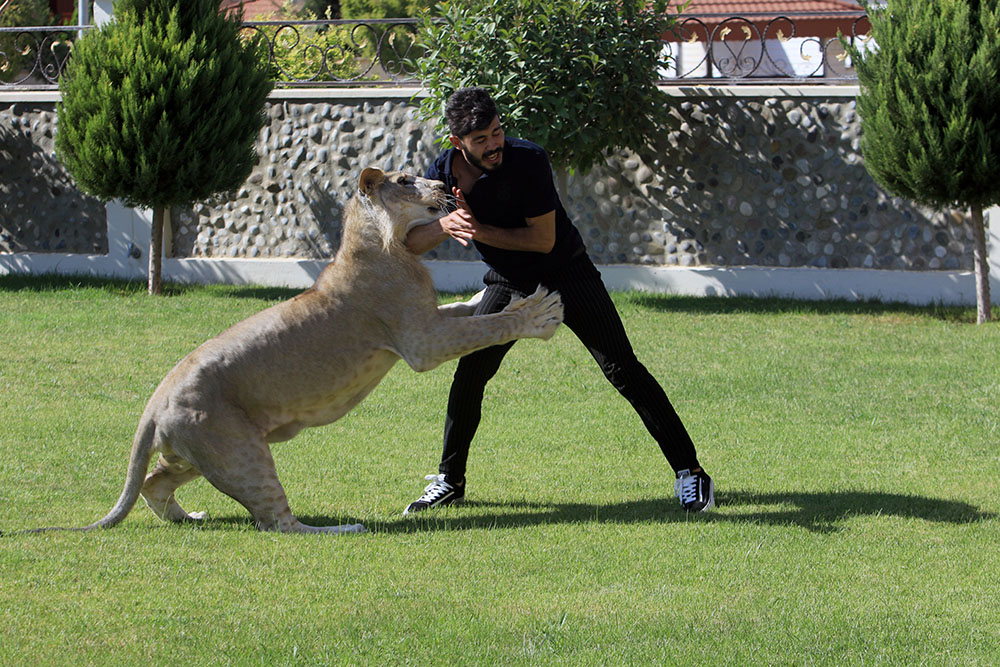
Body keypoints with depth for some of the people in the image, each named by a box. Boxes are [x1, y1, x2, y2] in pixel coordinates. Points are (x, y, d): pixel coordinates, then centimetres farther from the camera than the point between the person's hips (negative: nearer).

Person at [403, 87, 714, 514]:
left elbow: (544, 239, -24)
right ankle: (449, 480, 14)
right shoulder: (442, 175, -12)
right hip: (507, 285, 4)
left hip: (567, 275, -4)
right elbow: (408, 244, -15)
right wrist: (445, 225, -35)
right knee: (468, 374, -4)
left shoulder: (528, 160, -25)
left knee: (623, 371, -11)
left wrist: (480, 230, -29)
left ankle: (688, 472, -10)